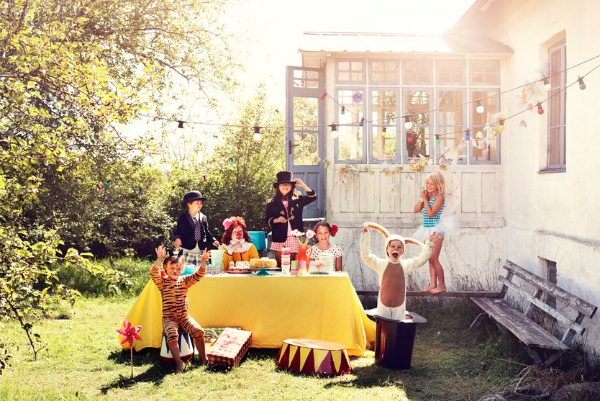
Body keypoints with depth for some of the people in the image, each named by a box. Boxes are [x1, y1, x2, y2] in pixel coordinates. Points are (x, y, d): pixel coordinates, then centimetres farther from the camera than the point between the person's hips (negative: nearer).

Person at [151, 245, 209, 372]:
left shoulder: (185, 281, 7)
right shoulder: (162, 282, -2)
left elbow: (198, 275, -5)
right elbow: (154, 273, -21)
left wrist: (203, 262, -21)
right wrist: (159, 259, -35)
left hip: (184, 316, 3)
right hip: (169, 318, -3)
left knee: (198, 331, -18)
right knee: (172, 335, -30)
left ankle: (203, 358, -1)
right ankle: (178, 362, -19)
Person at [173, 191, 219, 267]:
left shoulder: (203, 218, 10)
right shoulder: (183, 218, 0)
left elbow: (206, 233, 14)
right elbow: (177, 232, -2)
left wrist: (213, 241, -1)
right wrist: (177, 239, -22)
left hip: (200, 253, 4)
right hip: (187, 253, -3)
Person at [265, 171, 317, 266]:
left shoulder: (297, 199, 7)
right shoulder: (272, 203, 4)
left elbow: (312, 197, -2)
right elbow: (268, 220, 1)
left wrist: (303, 186, -11)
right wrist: (277, 220, -19)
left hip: (293, 238, 0)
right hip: (279, 238, 0)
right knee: (279, 264, 3)